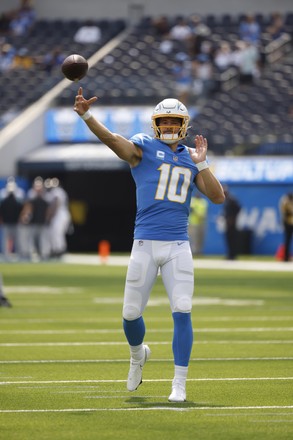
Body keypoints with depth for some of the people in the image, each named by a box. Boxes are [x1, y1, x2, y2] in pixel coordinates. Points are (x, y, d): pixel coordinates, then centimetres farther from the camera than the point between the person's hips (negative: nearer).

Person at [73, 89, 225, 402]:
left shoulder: (190, 157, 13)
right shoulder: (143, 147, 3)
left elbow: (218, 197, 9)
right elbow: (110, 139, -16)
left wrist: (201, 164, -2)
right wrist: (86, 115, -33)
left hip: (178, 246, 2)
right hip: (145, 244, -2)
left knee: (182, 312, -8)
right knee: (131, 314, 4)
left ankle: (179, 385, -1)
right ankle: (138, 354, 38)